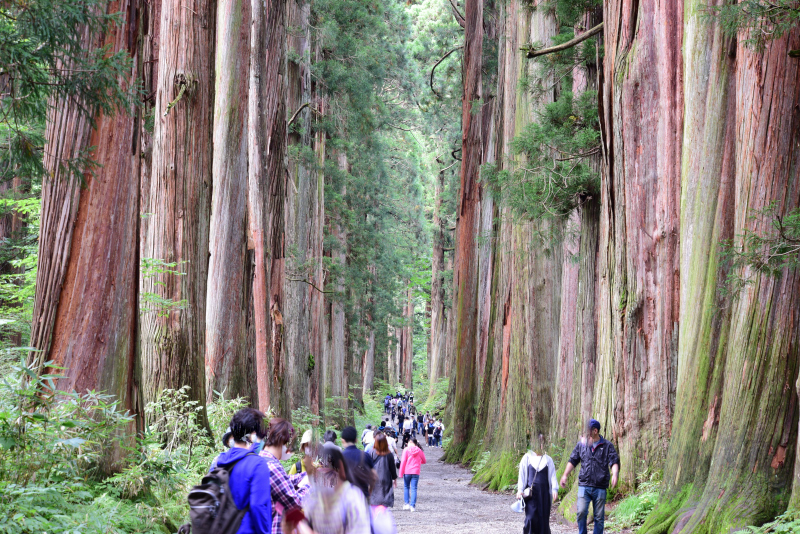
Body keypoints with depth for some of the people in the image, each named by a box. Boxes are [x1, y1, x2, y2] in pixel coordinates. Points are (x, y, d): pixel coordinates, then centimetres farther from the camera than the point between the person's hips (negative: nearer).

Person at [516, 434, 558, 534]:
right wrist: (520, 490, 0)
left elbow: (552, 476, 5)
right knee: (531, 517, -11)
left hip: (544, 492, 1)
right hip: (531, 492, -1)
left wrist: (554, 489, -9)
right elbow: (522, 475, 8)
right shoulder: (527, 458, 7)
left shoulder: (548, 460, 9)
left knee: (543, 517, 0)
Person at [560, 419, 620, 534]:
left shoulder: (607, 446, 3)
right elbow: (573, 461, 16)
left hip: (600, 487, -1)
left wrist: (614, 474, -21)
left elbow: (614, 462, -2)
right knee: (581, 512, -14)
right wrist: (565, 475, 7)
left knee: (599, 516, 4)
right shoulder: (581, 444, 9)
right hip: (584, 486, 1)